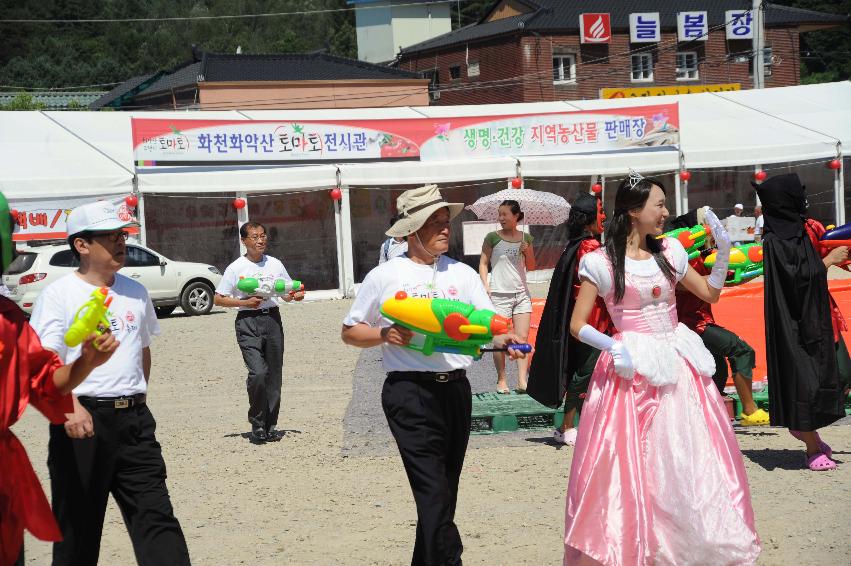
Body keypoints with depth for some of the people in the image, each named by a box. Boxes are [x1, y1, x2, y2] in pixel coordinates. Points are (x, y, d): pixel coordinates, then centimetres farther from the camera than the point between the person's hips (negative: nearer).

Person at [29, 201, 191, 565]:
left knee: (156, 516, -2)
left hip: (133, 420, 5)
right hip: (81, 419, -5)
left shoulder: (135, 292, 13)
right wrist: (70, 406, -32)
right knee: (77, 524, 2)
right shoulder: (59, 294, -6)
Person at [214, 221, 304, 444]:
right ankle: (257, 425, -3)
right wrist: (245, 302, -12)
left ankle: (270, 426, 15)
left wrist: (296, 296, -5)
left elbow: (287, 294, 18)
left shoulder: (275, 264, 10)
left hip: (272, 319, 4)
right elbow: (218, 299, 0)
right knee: (257, 372, -17)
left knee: (274, 375, 4)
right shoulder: (236, 268, -1)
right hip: (248, 322, -4)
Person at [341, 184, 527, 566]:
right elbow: (350, 332, 8)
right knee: (434, 494, -12)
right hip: (410, 393, -5)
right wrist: (385, 335, -11)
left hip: (456, 390, 5)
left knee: (444, 492, 12)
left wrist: (503, 340, -18)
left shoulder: (462, 274, 11)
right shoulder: (384, 276, 2)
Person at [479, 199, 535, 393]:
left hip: (522, 293, 3)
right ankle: (501, 380, 7)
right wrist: (486, 286, -8)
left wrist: (528, 252, -6)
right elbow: (483, 263, 3)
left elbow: (531, 266, 14)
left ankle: (522, 380, -7)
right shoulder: (493, 238, 0)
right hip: (499, 294, -3)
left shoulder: (526, 238, 9)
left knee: (523, 337, -5)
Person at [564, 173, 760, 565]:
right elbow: (577, 325, -5)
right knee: (628, 465, -5)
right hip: (632, 370, -5)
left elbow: (710, 293, 18)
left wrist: (723, 251, 4)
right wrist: (612, 346, -21)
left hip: (678, 366, 5)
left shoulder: (668, 252, 7)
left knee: (689, 462, 8)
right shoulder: (602, 263, -7)